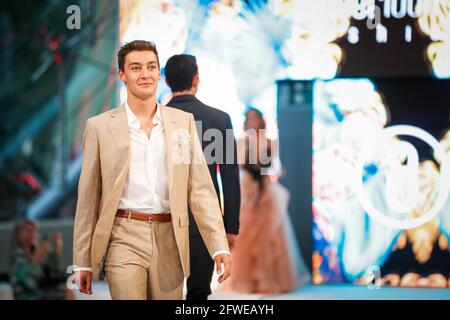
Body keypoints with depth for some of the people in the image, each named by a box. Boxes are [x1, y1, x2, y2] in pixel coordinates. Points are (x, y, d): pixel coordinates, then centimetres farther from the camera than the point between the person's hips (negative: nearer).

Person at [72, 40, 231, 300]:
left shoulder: (183, 122, 8)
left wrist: (220, 247, -6)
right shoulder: (100, 126, 3)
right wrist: (83, 262, 3)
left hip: (170, 241, 2)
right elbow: (88, 199, 5)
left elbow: (200, 189, 5)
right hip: (124, 240, -2)